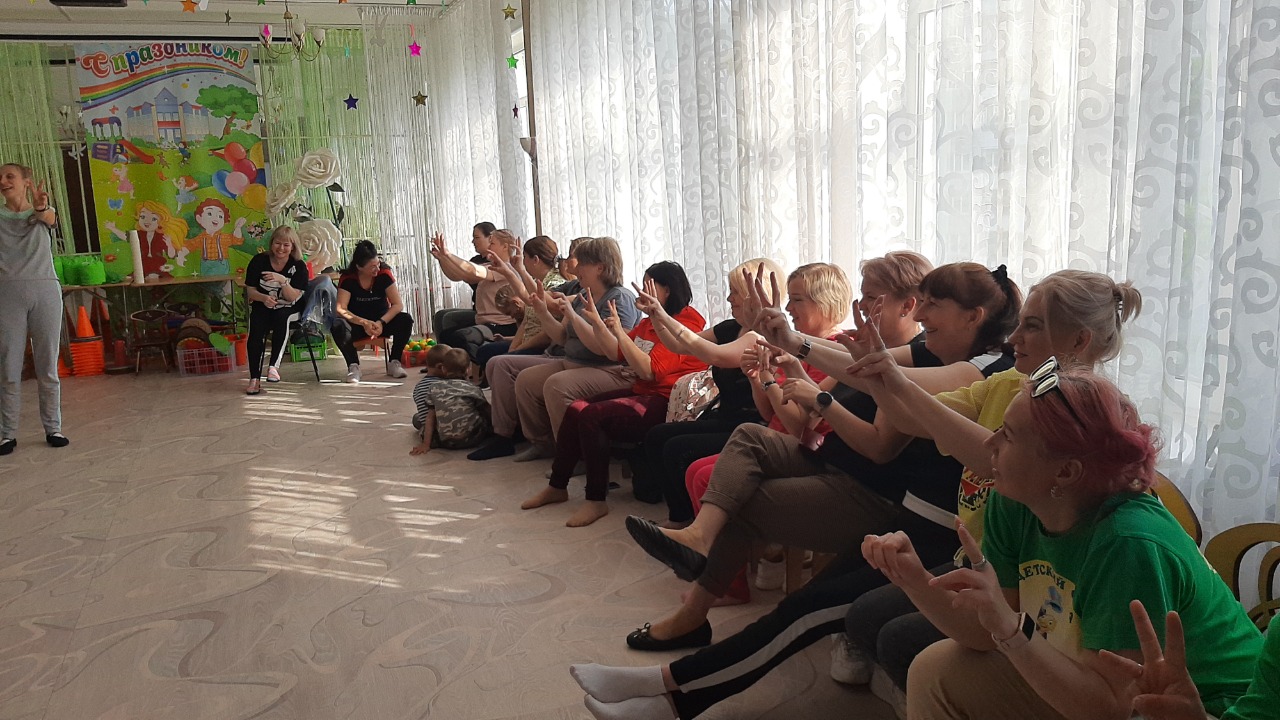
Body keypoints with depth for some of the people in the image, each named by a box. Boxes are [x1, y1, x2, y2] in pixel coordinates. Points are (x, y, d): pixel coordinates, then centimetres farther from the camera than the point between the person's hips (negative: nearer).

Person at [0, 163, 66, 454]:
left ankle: (53, 428, 11)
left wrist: (40, 206, -39)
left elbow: (49, 217, -15)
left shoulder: (44, 212, 10)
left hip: (45, 290, 0)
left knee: (48, 367, 4)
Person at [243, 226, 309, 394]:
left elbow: (293, 297, -10)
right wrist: (264, 298, -20)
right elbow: (250, 291, 1)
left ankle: (274, 365, -32)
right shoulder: (259, 261, -1)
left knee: (282, 317, -36)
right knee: (255, 331, -29)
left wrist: (282, 281, -27)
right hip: (261, 307, 1)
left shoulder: (299, 267, -3)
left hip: (286, 309, -1)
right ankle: (255, 378, -27)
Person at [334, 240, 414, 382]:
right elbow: (340, 309, -22)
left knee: (406, 320, -28)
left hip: (382, 322, 1)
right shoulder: (347, 279, -12)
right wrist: (364, 322, -36)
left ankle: (394, 363, -12)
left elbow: (398, 304, -14)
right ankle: (353, 366, -15)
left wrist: (381, 323, -31)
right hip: (357, 324, -1)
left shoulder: (384, 273, -9)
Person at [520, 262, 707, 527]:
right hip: (641, 393, 10)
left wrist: (619, 330, -23)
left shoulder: (683, 325, -14)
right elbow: (615, 352, 17)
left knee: (590, 415, -24)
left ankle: (596, 500, -14)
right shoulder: (650, 323, 15)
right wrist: (596, 322, 5)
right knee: (576, 409, -2)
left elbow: (649, 370, -24)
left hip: (663, 403, -10)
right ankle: (557, 486, 11)